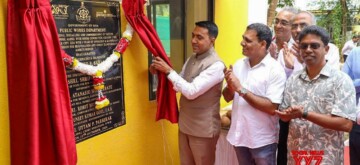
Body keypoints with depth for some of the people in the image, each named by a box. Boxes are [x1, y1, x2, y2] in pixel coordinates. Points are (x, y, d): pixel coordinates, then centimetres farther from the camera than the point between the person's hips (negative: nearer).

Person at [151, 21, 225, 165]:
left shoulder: (216, 65, -20)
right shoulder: (192, 59, 7)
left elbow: (192, 91, -26)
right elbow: (180, 84, 14)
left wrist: (168, 71, -20)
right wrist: (160, 71, -2)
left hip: (203, 129, -7)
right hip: (185, 125, 8)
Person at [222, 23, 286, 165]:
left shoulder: (275, 70, -15)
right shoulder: (239, 64, 2)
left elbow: (272, 108, -22)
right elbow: (227, 97, 8)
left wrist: (241, 89, -22)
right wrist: (229, 85, -13)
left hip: (262, 140, -5)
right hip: (238, 135, 5)